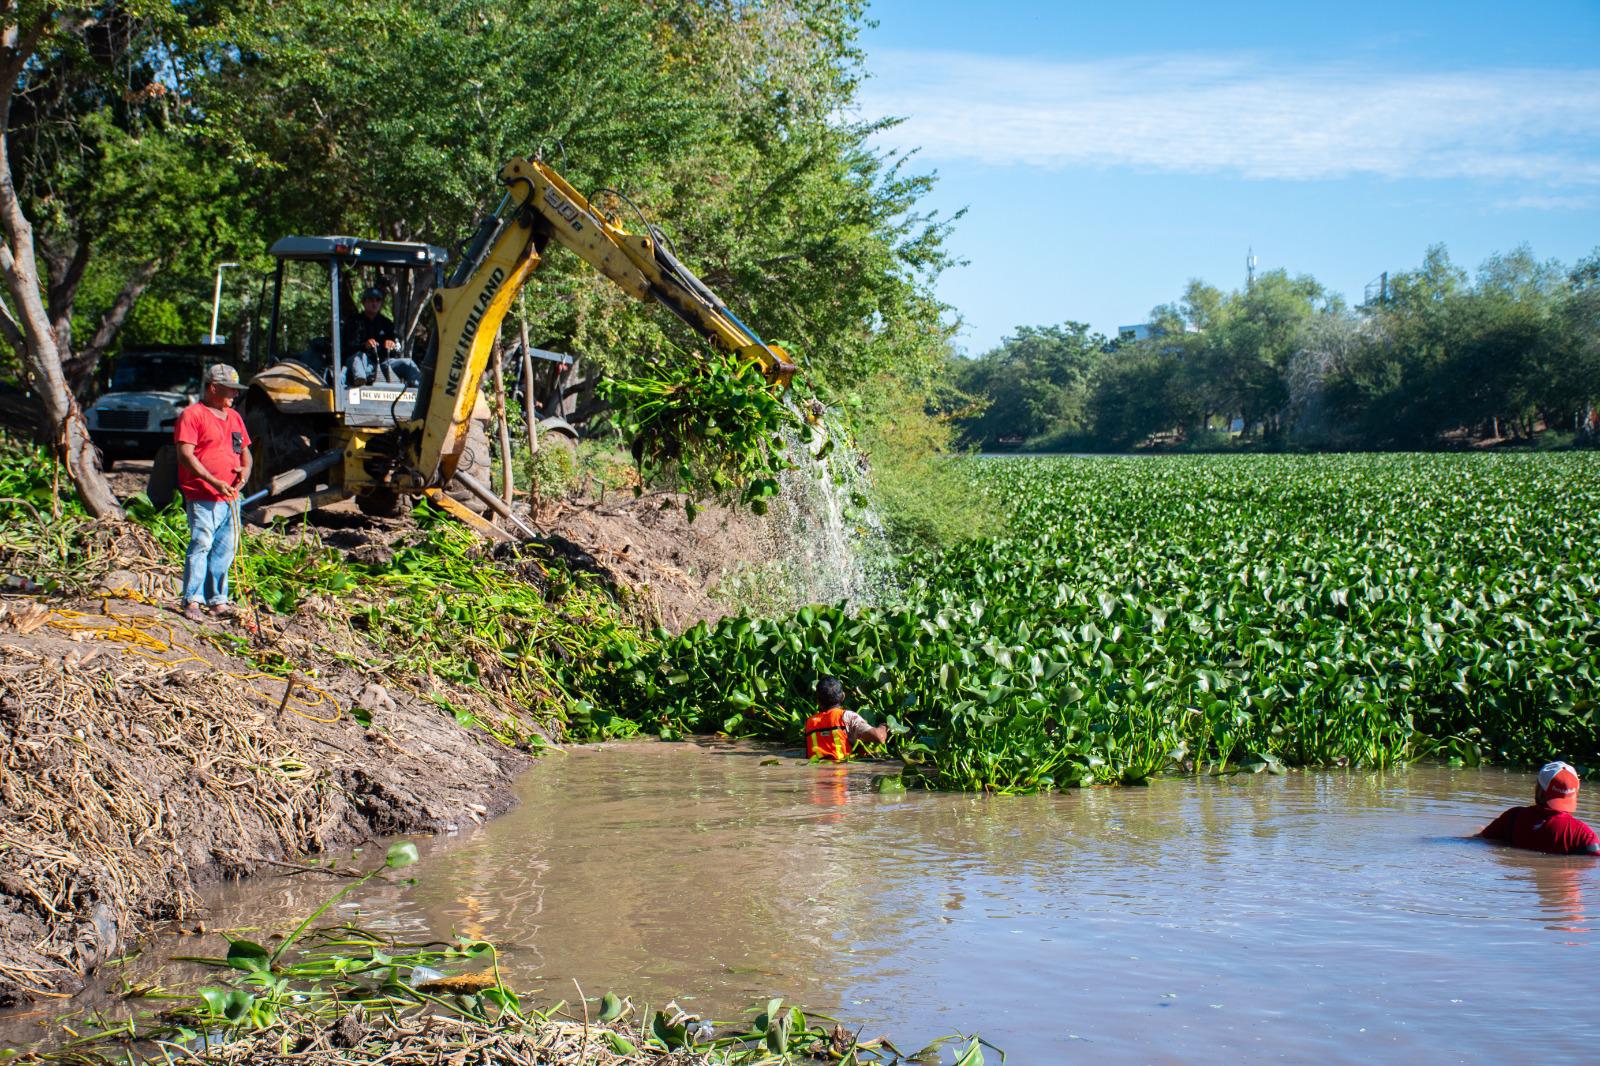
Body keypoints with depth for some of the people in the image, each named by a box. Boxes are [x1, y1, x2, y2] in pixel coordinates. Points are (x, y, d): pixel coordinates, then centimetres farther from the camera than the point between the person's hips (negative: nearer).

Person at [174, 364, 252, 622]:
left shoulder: (234, 417, 19)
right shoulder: (192, 415, -6)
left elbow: (245, 450, 26)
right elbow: (186, 455, -14)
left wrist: (245, 469, 2)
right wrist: (214, 482, -20)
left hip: (230, 497, 8)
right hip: (202, 497, -7)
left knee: (224, 551, 8)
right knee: (201, 546, -10)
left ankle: (217, 600, 15)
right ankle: (192, 601, -5)